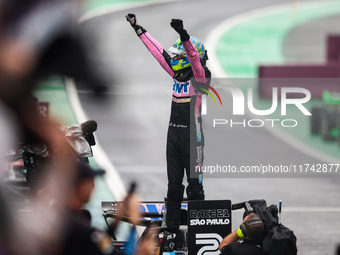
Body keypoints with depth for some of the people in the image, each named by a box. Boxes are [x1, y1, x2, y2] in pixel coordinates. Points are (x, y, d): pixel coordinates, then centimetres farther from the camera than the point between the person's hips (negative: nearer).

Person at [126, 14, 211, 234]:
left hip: (192, 135, -7)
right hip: (174, 133, 7)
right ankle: (171, 225, 16)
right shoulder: (177, 74, 10)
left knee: (194, 183, -4)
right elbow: (158, 51, 15)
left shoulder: (201, 78, -9)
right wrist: (138, 28, 18)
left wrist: (183, 35, -43)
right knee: (174, 184, 11)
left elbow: (194, 58, -28)